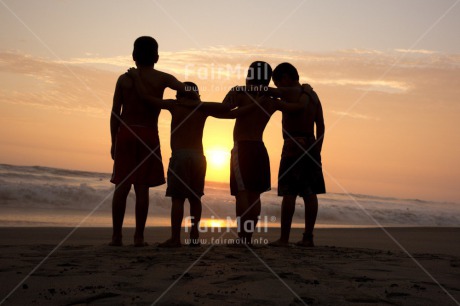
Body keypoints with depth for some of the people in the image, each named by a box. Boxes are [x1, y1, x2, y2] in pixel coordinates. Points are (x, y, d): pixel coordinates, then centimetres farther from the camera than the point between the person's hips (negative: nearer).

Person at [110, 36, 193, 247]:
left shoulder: (124, 79, 6)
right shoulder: (162, 78, 3)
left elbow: (115, 113, 5)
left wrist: (113, 142, 10)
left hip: (125, 134, 1)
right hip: (148, 135, -1)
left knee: (122, 186, 4)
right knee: (142, 187, -1)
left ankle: (117, 235, 3)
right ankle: (139, 236, -1)